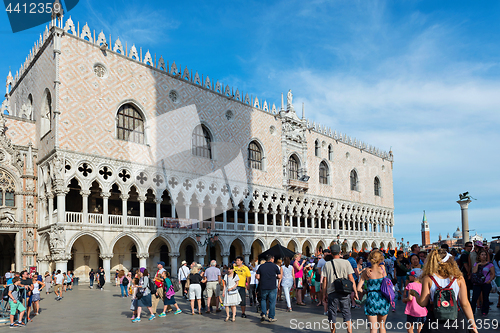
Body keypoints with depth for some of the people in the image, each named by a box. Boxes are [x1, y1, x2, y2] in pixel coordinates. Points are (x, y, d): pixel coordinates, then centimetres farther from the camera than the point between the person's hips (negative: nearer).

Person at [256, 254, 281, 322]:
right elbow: (279, 276, -4)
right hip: (272, 287, -2)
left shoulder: (261, 266, 3)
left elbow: (257, 277, -2)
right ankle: (271, 317, 11)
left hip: (263, 287, 2)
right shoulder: (274, 266, -4)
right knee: (272, 302, 7)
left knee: (263, 300, 21)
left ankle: (263, 314, 10)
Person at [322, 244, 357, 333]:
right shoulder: (346, 262, -3)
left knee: (332, 315, 11)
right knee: (347, 314, 7)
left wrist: (325, 293, 11)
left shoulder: (327, 264, 0)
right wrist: (355, 291, 4)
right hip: (344, 292, 0)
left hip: (332, 292, 1)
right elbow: (351, 278, -3)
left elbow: (324, 281, 2)